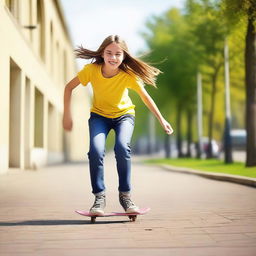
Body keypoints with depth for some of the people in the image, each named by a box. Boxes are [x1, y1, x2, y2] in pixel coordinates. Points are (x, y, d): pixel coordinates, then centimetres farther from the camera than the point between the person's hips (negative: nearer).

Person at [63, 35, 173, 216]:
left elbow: (145, 97, -10)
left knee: (122, 147, -29)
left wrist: (161, 120, -5)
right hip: (99, 115, 1)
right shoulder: (92, 70, -23)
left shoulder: (129, 75, -24)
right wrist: (67, 115, -11)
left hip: (124, 114, -1)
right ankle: (100, 197, -9)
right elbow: (69, 87, -9)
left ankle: (125, 195, -13)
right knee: (96, 151, -25)